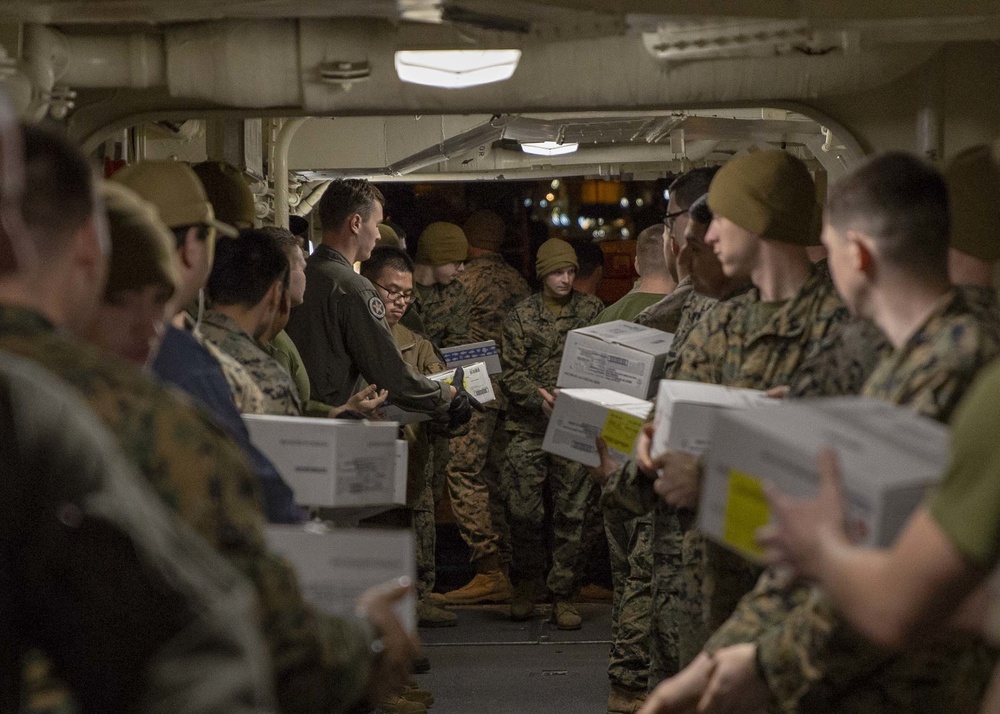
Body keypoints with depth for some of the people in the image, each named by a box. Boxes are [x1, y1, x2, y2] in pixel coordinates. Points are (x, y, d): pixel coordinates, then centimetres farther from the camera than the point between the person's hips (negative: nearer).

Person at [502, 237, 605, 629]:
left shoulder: (592, 309, 9)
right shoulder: (520, 316, 6)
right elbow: (511, 373, 1)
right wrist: (544, 398, -14)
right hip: (529, 426, -1)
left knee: (571, 513, 0)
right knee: (523, 510, -4)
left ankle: (563, 596, 9)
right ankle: (525, 585, 18)